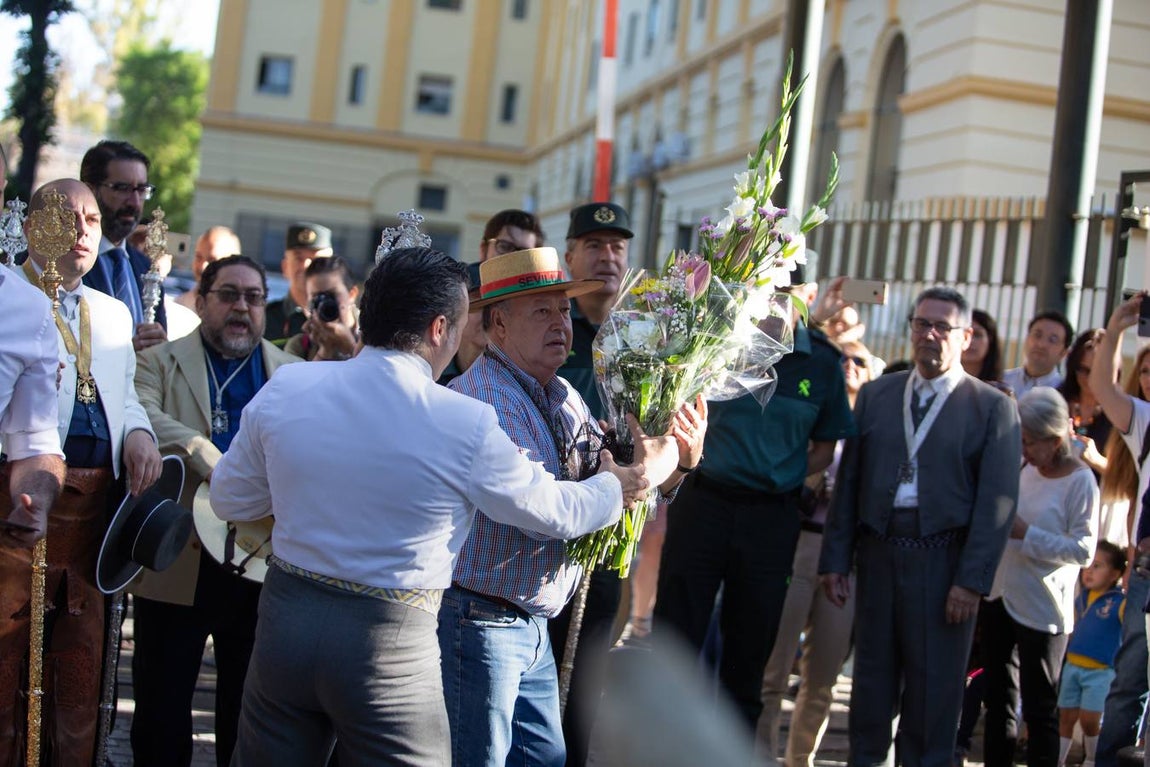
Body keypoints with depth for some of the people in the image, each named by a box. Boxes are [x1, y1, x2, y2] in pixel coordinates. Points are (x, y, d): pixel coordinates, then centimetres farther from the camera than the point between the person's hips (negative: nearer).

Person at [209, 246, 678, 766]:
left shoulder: (285, 388, -5)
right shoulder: (466, 424, -15)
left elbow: (229, 500, 7)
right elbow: (556, 512, -1)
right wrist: (628, 482, 17)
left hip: (285, 616, 4)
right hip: (391, 644, -4)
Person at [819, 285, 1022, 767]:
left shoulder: (994, 408, 0)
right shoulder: (876, 395, 11)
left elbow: (997, 502, -6)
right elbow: (849, 481, 9)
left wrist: (972, 581, -12)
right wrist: (835, 559, 4)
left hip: (943, 561, -3)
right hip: (878, 553, 3)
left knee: (933, 689, 3)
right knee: (872, 680, 12)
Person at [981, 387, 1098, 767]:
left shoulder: (1081, 481, -13)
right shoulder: (1029, 471, 7)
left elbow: (1084, 550, -17)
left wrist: (1025, 534, -21)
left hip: (1042, 611, -7)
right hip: (1001, 597, 7)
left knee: (1039, 709, 2)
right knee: (998, 700, 14)